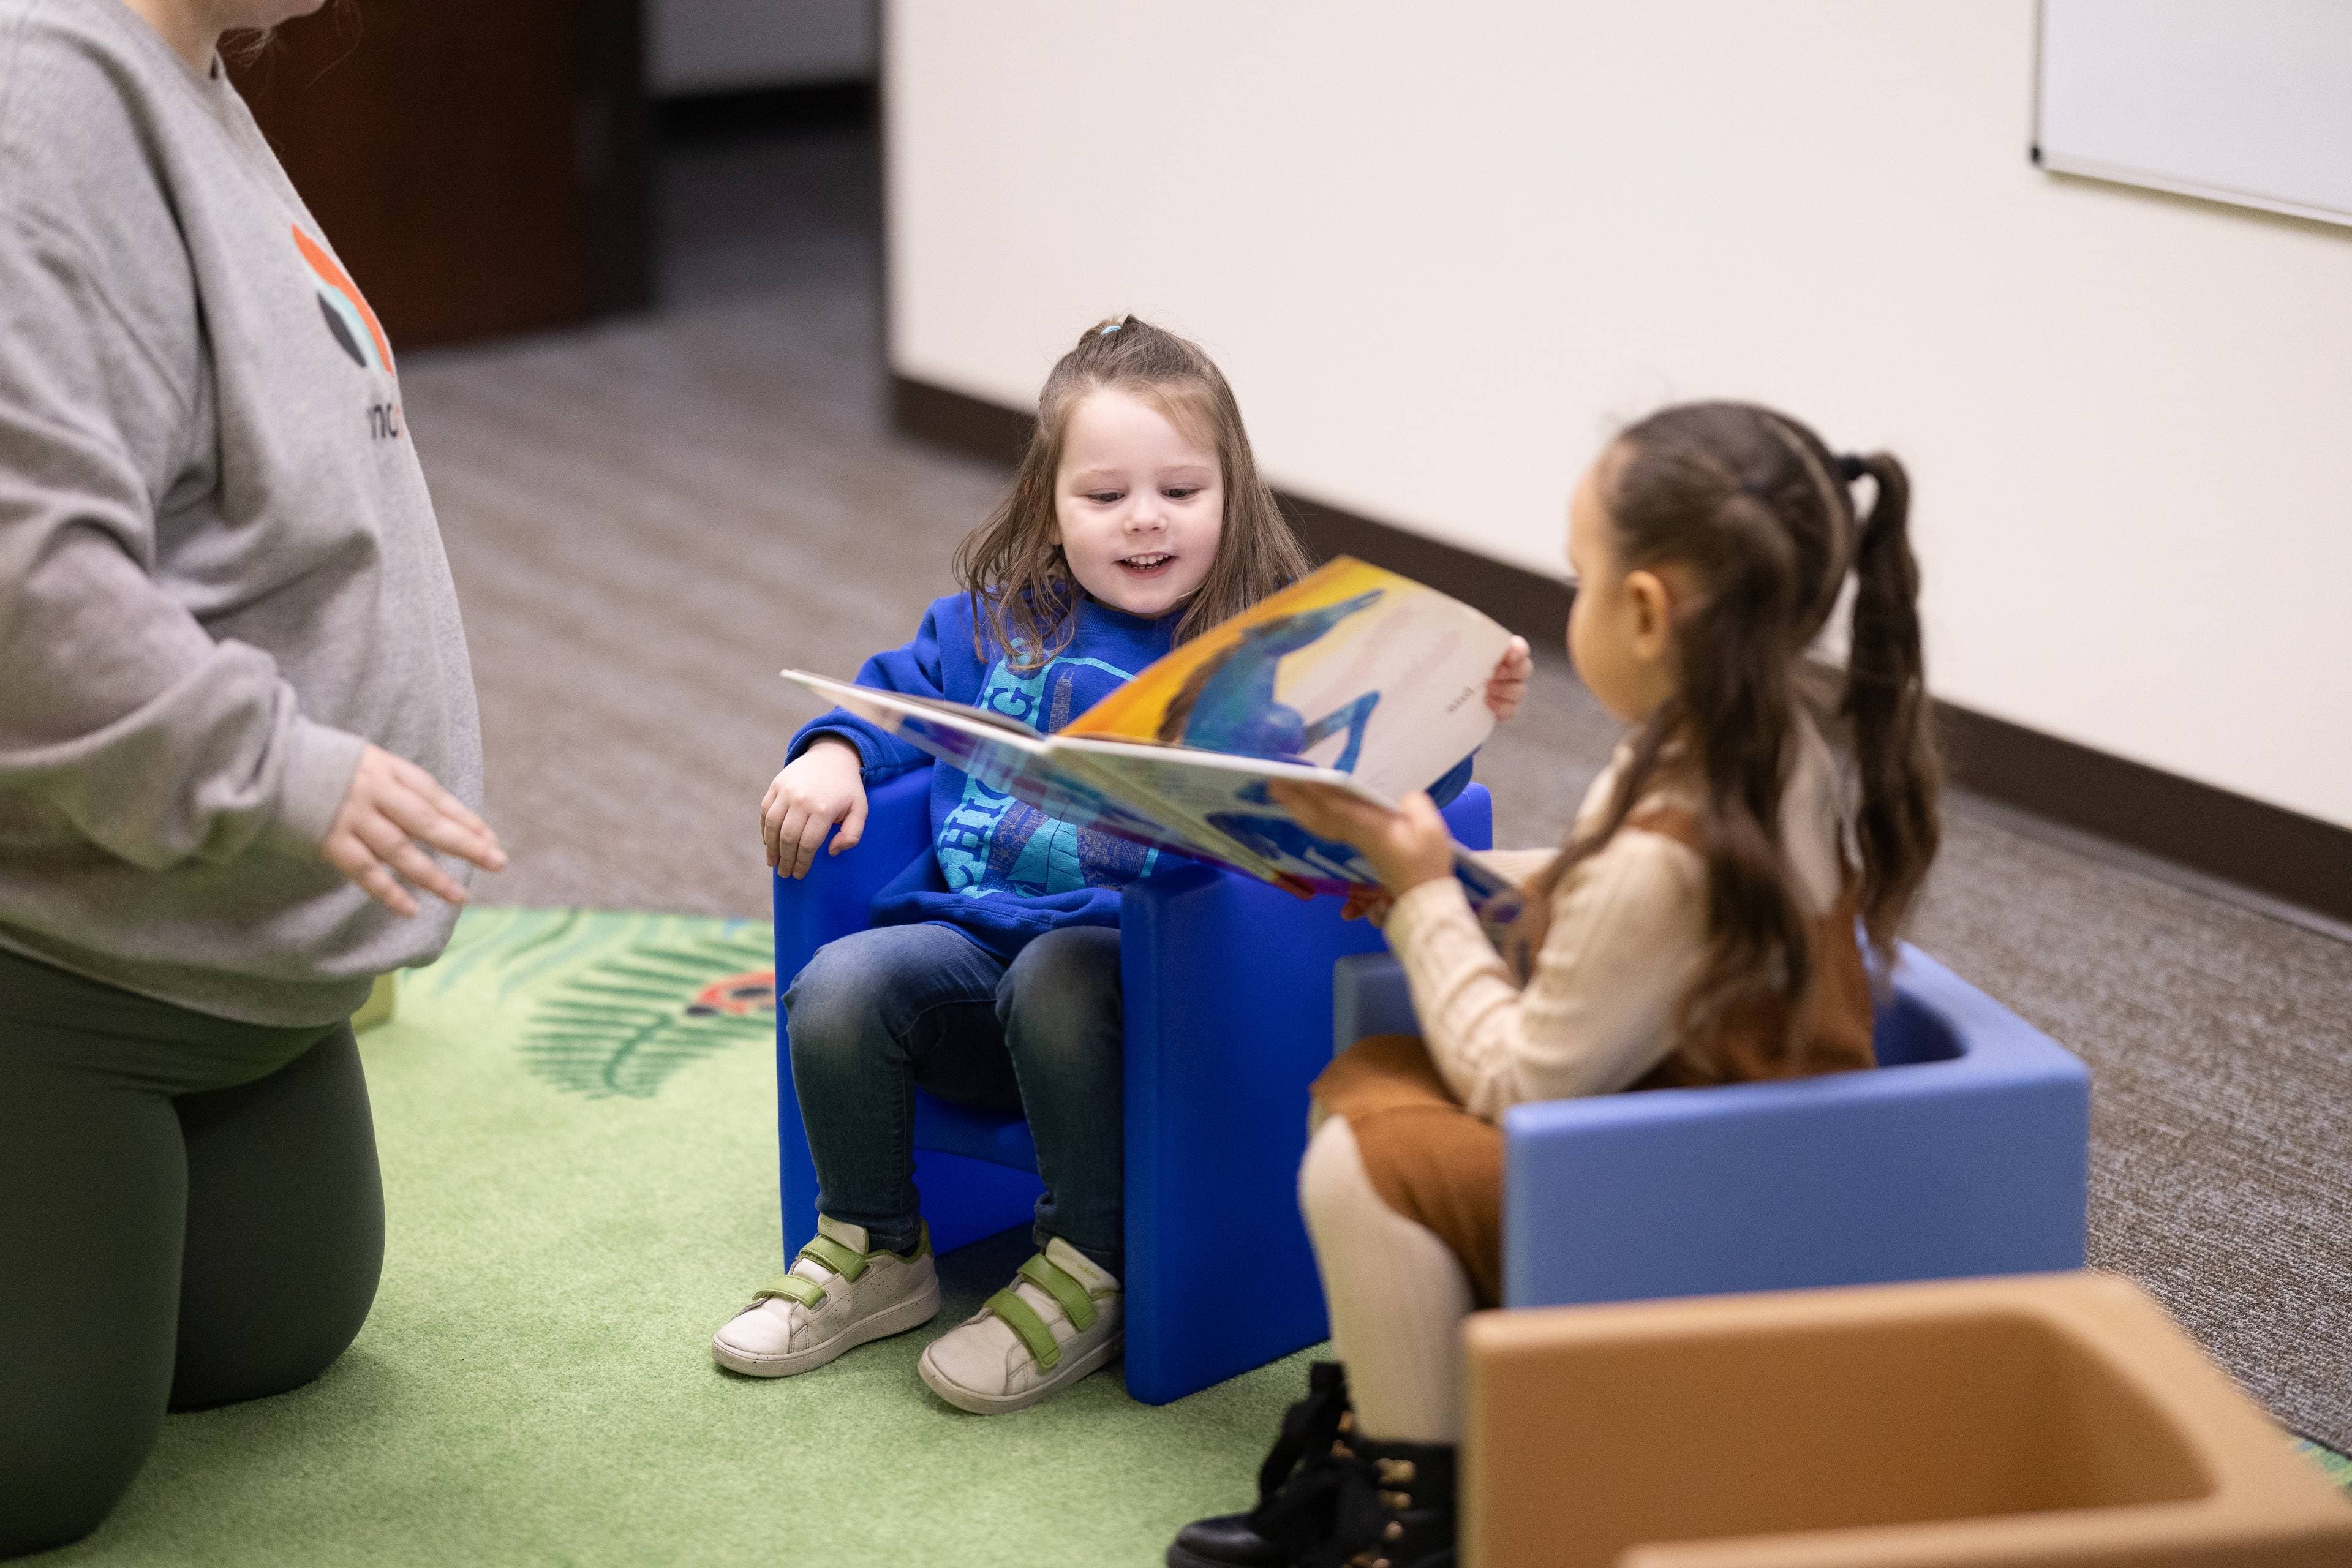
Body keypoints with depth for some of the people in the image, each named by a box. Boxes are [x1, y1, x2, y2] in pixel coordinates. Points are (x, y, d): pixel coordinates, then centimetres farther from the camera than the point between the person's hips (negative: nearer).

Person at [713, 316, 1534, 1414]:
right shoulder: (994, 625, 15)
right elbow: (898, 695, 26)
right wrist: (832, 755, 5)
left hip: (1143, 952, -4)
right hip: (970, 928, 4)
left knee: (1053, 982, -36)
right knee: (837, 989, -22)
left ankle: (1084, 1278, -15)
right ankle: (873, 1252, 5)